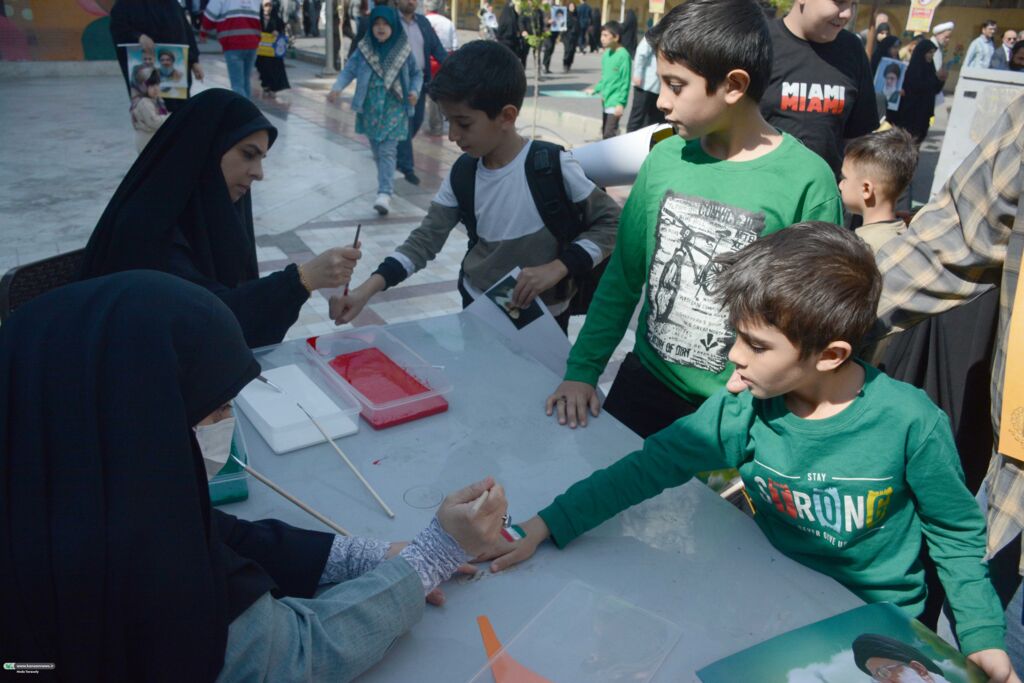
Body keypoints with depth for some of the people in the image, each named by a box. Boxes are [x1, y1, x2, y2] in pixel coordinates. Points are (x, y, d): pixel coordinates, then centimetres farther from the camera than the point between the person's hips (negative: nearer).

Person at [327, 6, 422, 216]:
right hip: (370, 109, 3)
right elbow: (349, 70, -2)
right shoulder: (364, 49, 1)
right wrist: (337, 88, -18)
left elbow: (417, 74, 7)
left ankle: (385, 193, -19)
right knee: (377, 151, 14)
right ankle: (387, 182, 34)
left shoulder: (404, 49, -3)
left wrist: (414, 91, -12)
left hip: (394, 109, -3)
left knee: (387, 151, -12)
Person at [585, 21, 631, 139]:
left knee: (609, 135, -13)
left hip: (615, 103, -8)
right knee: (605, 133, 14)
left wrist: (621, 103, -19)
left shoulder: (623, 55, -14)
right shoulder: (606, 54, 9)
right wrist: (595, 89, 9)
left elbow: (625, 82, -16)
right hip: (605, 101, 8)